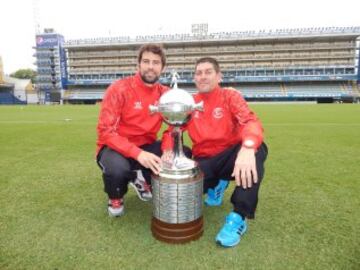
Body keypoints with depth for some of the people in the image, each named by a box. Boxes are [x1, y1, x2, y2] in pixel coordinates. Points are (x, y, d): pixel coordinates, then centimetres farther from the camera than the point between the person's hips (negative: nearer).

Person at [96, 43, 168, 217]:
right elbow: (106, 131, -23)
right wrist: (138, 154, -35)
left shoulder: (164, 93, -2)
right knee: (117, 168, -38)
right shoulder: (119, 89, -17)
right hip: (115, 147, -4)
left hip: (146, 146, 5)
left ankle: (143, 179, 12)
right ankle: (115, 198, 3)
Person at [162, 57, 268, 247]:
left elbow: (251, 122, -21)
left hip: (231, 156, -2)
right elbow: (172, 130, 5)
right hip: (204, 162, 3)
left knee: (257, 148, -34)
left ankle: (239, 217, -24)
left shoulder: (230, 96, -4)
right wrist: (167, 150, -20)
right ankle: (217, 184, 13)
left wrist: (247, 148, -44)